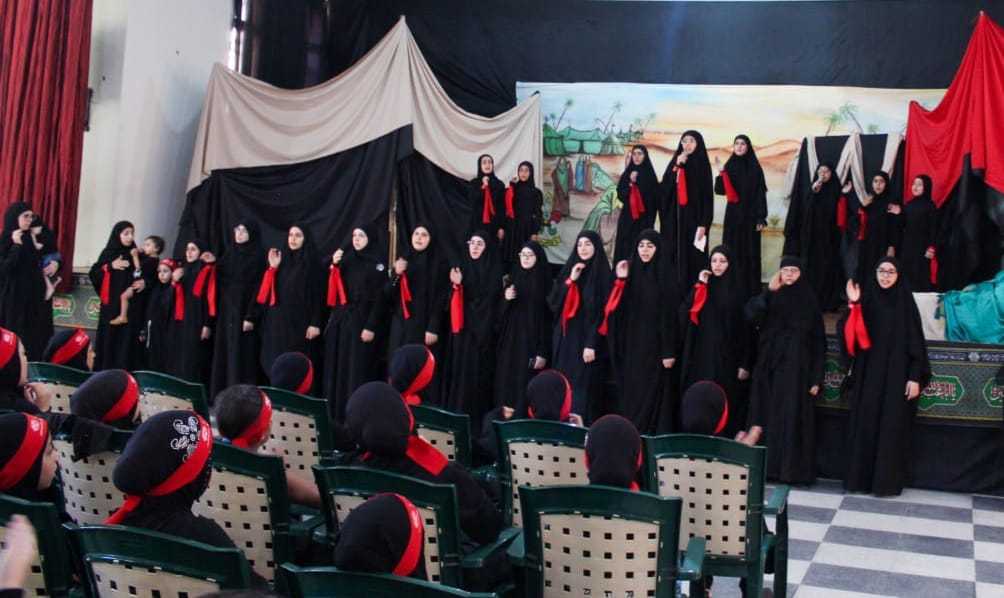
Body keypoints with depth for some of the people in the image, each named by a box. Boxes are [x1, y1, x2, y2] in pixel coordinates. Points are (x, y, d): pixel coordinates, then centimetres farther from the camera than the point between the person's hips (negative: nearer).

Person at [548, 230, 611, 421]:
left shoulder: (602, 274, -4)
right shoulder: (569, 270, 12)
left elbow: (602, 312, -11)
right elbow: (553, 302, 5)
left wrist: (591, 344, -18)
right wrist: (570, 280, -7)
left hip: (586, 340, -5)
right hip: (565, 339, 6)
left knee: (582, 387, -7)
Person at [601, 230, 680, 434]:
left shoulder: (665, 275, -5)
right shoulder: (631, 271, 7)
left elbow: (670, 315, -9)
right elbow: (618, 308, 5)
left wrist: (669, 352, -13)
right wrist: (621, 280, -8)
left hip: (655, 346, -4)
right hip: (631, 344, 5)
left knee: (652, 392, -4)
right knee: (630, 392, 7)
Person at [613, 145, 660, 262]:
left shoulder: (650, 175, 1)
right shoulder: (626, 174, 10)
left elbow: (655, 198, 0)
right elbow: (620, 195, 3)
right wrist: (630, 183, -11)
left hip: (644, 218, -3)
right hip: (627, 217, 3)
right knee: (625, 245, -1)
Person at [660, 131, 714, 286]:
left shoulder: (702, 164, -2)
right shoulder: (675, 162, 12)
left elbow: (707, 195, -7)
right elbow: (664, 188, 0)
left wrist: (703, 224, -15)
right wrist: (676, 166, -10)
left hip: (694, 216, -4)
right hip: (675, 217, 4)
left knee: (694, 256, -5)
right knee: (676, 255, 1)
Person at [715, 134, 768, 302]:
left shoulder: (755, 167, -2)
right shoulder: (729, 166, 7)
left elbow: (760, 193, -4)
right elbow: (720, 190, 4)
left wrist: (761, 218, -11)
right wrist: (721, 175, -15)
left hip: (750, 215, -3)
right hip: (732, 215, 3)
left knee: (750, 253, -1)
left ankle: (750, 290, 4)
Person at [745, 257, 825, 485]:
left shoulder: (809, 301, 3)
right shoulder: (770, 297, 8)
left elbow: (819, 342, 1)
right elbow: (751, 315, -13)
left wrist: (817, 378, -5)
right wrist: (769, 291, -18)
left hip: (797, 369, -2)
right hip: (769, 368, 2)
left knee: (793, 419, -2)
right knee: (769, 417, 3)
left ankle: (792, 469, 3)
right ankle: (768, 466, 9)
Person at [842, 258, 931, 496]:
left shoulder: (905, 302, -1)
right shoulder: (866, 300, 5)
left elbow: (916, 342, -3)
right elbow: (854, 335, -4)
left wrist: (915, 377, -10)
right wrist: (854, 305, -16)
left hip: (897, 375, -2)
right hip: (868, 375, 2)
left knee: (892, 428, 0)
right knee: (865, 426, 4)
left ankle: (887, 481, 7)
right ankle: (860, 477, 12)